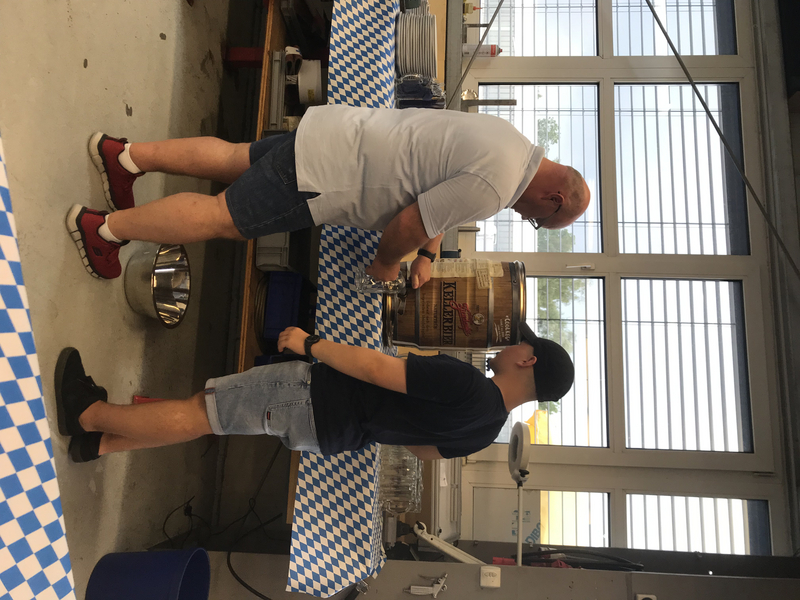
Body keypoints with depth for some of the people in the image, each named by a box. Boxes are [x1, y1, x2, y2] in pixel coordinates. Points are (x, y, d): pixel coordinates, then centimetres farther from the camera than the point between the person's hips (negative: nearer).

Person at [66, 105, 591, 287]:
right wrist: (386, 264, 2)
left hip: (332, 132, 9)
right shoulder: (493, 187, -20)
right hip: (319, 175, -9)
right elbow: (410, 222, -18)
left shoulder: (506, 138, 11)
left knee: (233, 159, 21)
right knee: (224, 216, 0)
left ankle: (127, 155, 31)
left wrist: (427, 255, 20)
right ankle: (105, 228, 10)